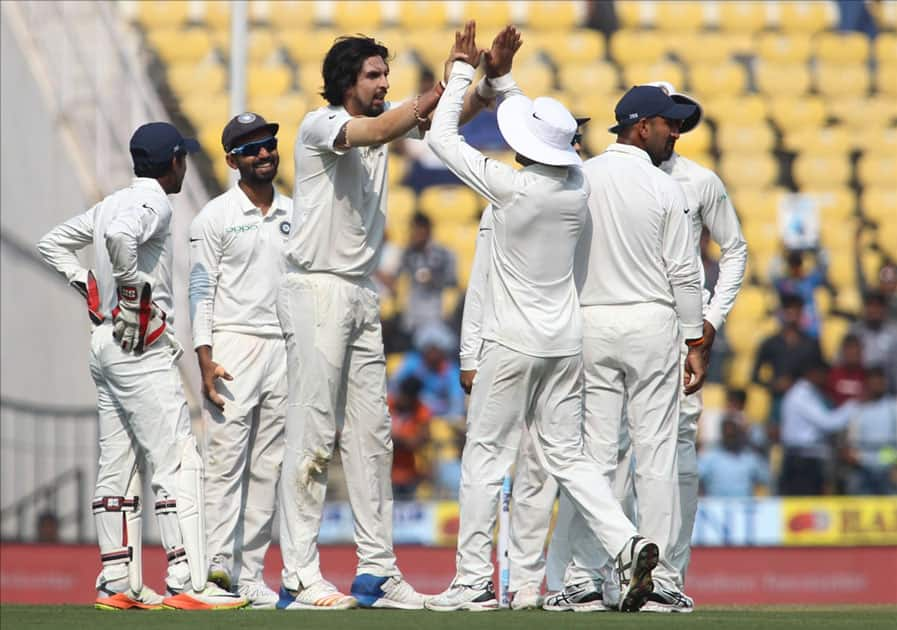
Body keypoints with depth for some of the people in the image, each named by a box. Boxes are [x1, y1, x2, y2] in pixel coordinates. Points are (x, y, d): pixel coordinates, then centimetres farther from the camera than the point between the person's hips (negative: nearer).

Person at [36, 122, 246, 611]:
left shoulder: (110, 204, 16)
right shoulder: (153, 204, -10)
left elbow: (52, 244, 23)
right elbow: (119, 236, -31)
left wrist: (88, 285, 15)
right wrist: (132, 289, -20)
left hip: (105, 344, 10)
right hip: (141, 347, -10)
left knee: (117, 465, 10)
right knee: (176, 461, -11)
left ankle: (118, 584, 10)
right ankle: (187, 583, -17)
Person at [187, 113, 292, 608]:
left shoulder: (293, 215, 14)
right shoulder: (215, 217, -1)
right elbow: (201, 292, -5)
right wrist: (206, 361, -14)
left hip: (284, 348, 5)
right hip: (233, 345, -5)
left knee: (268, 468, 4)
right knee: (226, 459, -13)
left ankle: (250, 574, 6)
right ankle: (218, 563, -18)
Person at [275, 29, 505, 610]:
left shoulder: (384, 119, 12)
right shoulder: (319, 125, -9)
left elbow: (452, 113, 1)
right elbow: (377, 132, -28)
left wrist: (487, 83, -18)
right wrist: (444, 85, -27)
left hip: (364, 295, 8)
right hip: (316, 291, -8)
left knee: (372, 434, 7)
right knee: (312, 434, -8)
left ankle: (377, 571, 10)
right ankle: (299, 577, -8)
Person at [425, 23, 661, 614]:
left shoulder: (511, 186, -17)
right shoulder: (579, 185, -1)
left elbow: (443, 137, -6)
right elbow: (552, 145, 21)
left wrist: (463, 70, 4)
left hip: (513, 343, -6)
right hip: (567, 339, 6)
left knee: (485, 455, 2)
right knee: (567, 454, 10)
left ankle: (474, 581, 2)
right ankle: (628, 542, -10)